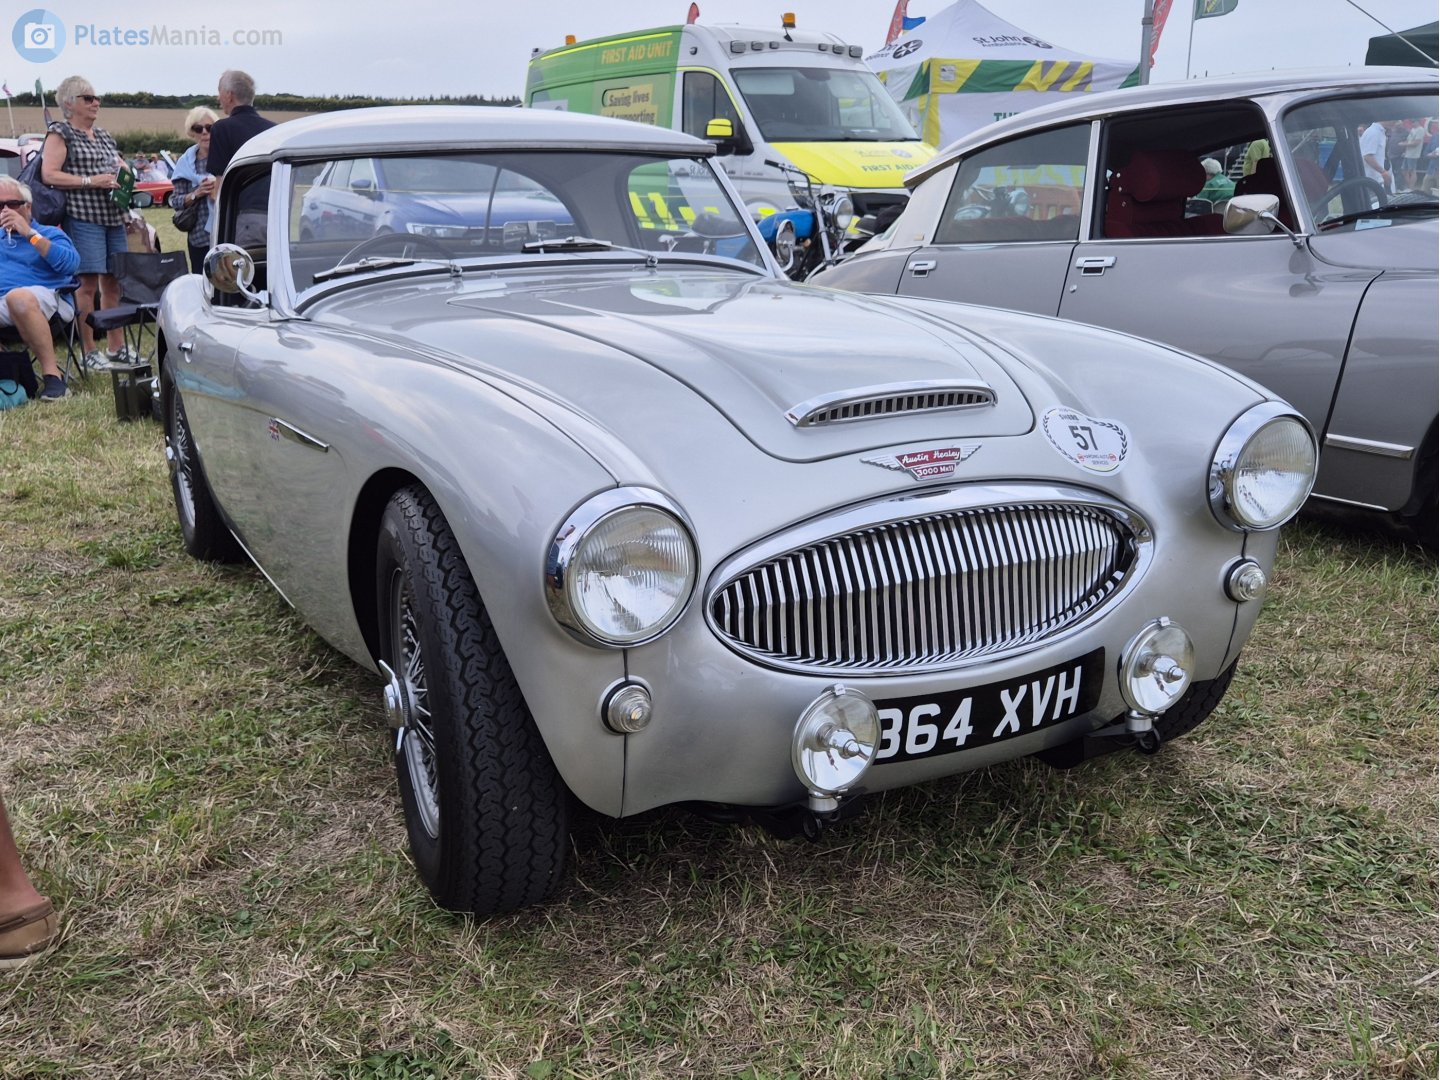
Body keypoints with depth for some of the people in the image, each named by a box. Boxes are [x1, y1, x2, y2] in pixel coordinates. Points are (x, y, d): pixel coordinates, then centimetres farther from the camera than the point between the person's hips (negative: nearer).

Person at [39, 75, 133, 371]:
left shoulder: (104, 135, 21)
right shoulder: (60, 133, 0)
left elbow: (122, 166, 32)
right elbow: (49, 175, -9)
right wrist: (91, 181, -14)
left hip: (113, 216, 7)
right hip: (82, 217, -7)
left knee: (113, 284, 8)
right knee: (88, 284, -8)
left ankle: (117, 347, 15)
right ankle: (89, 352, -4)